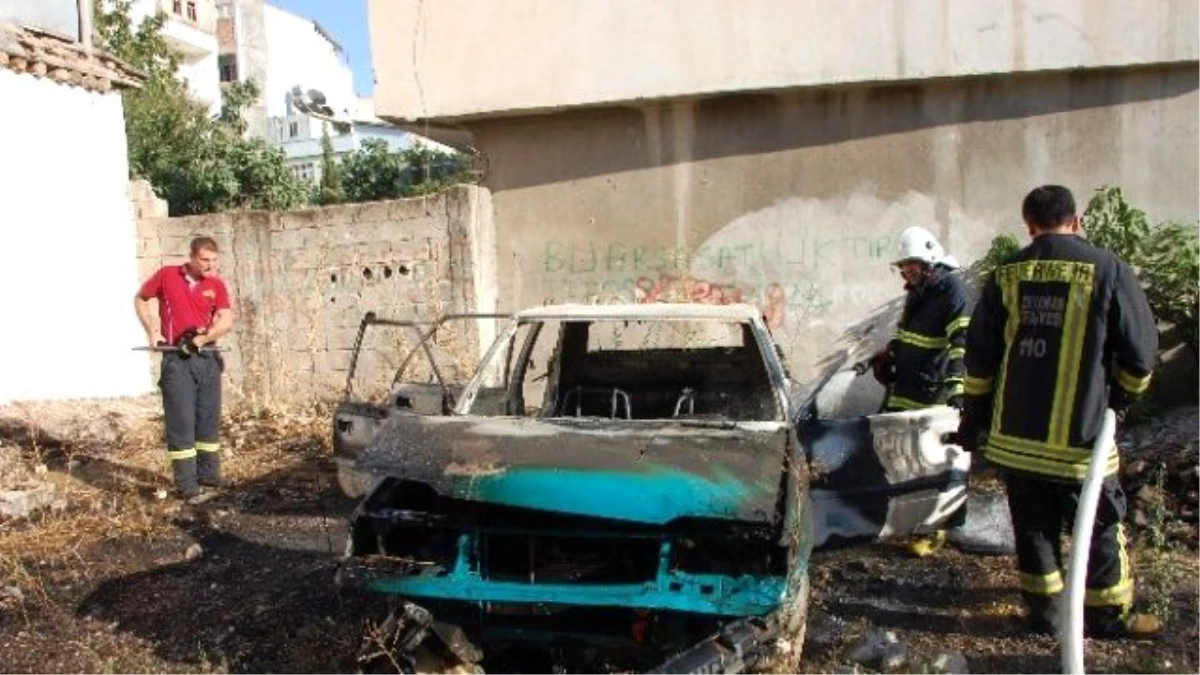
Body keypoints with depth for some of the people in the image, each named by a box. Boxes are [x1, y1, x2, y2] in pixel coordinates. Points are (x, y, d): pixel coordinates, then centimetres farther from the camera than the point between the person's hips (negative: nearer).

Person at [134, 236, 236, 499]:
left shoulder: (216, 284, 2)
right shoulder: (167, 275, -2)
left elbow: (227, 320, -7)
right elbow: (140, 299, 11)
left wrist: (202, 339, -20)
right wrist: (152, 331, 1)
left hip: (207, 357, 3)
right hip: (176, 359, -3)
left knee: (209, 418, 9)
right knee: (181, 421, -2)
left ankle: (208, 474, 22)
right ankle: (186, 483, 3)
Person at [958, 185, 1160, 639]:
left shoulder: (1006, 275, 2)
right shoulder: (1108, 270, -7)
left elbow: (979, 356, 5)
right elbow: (1140, 353, -3)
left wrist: (975, 416, 14)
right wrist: (1121, 399, 16)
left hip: (1013, 436, 3)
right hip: (1080, 437, -3)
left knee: (1034, 528, 14)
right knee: (1100, 529, 13)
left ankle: (1044, 615, 26)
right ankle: (1109, 618, 26)